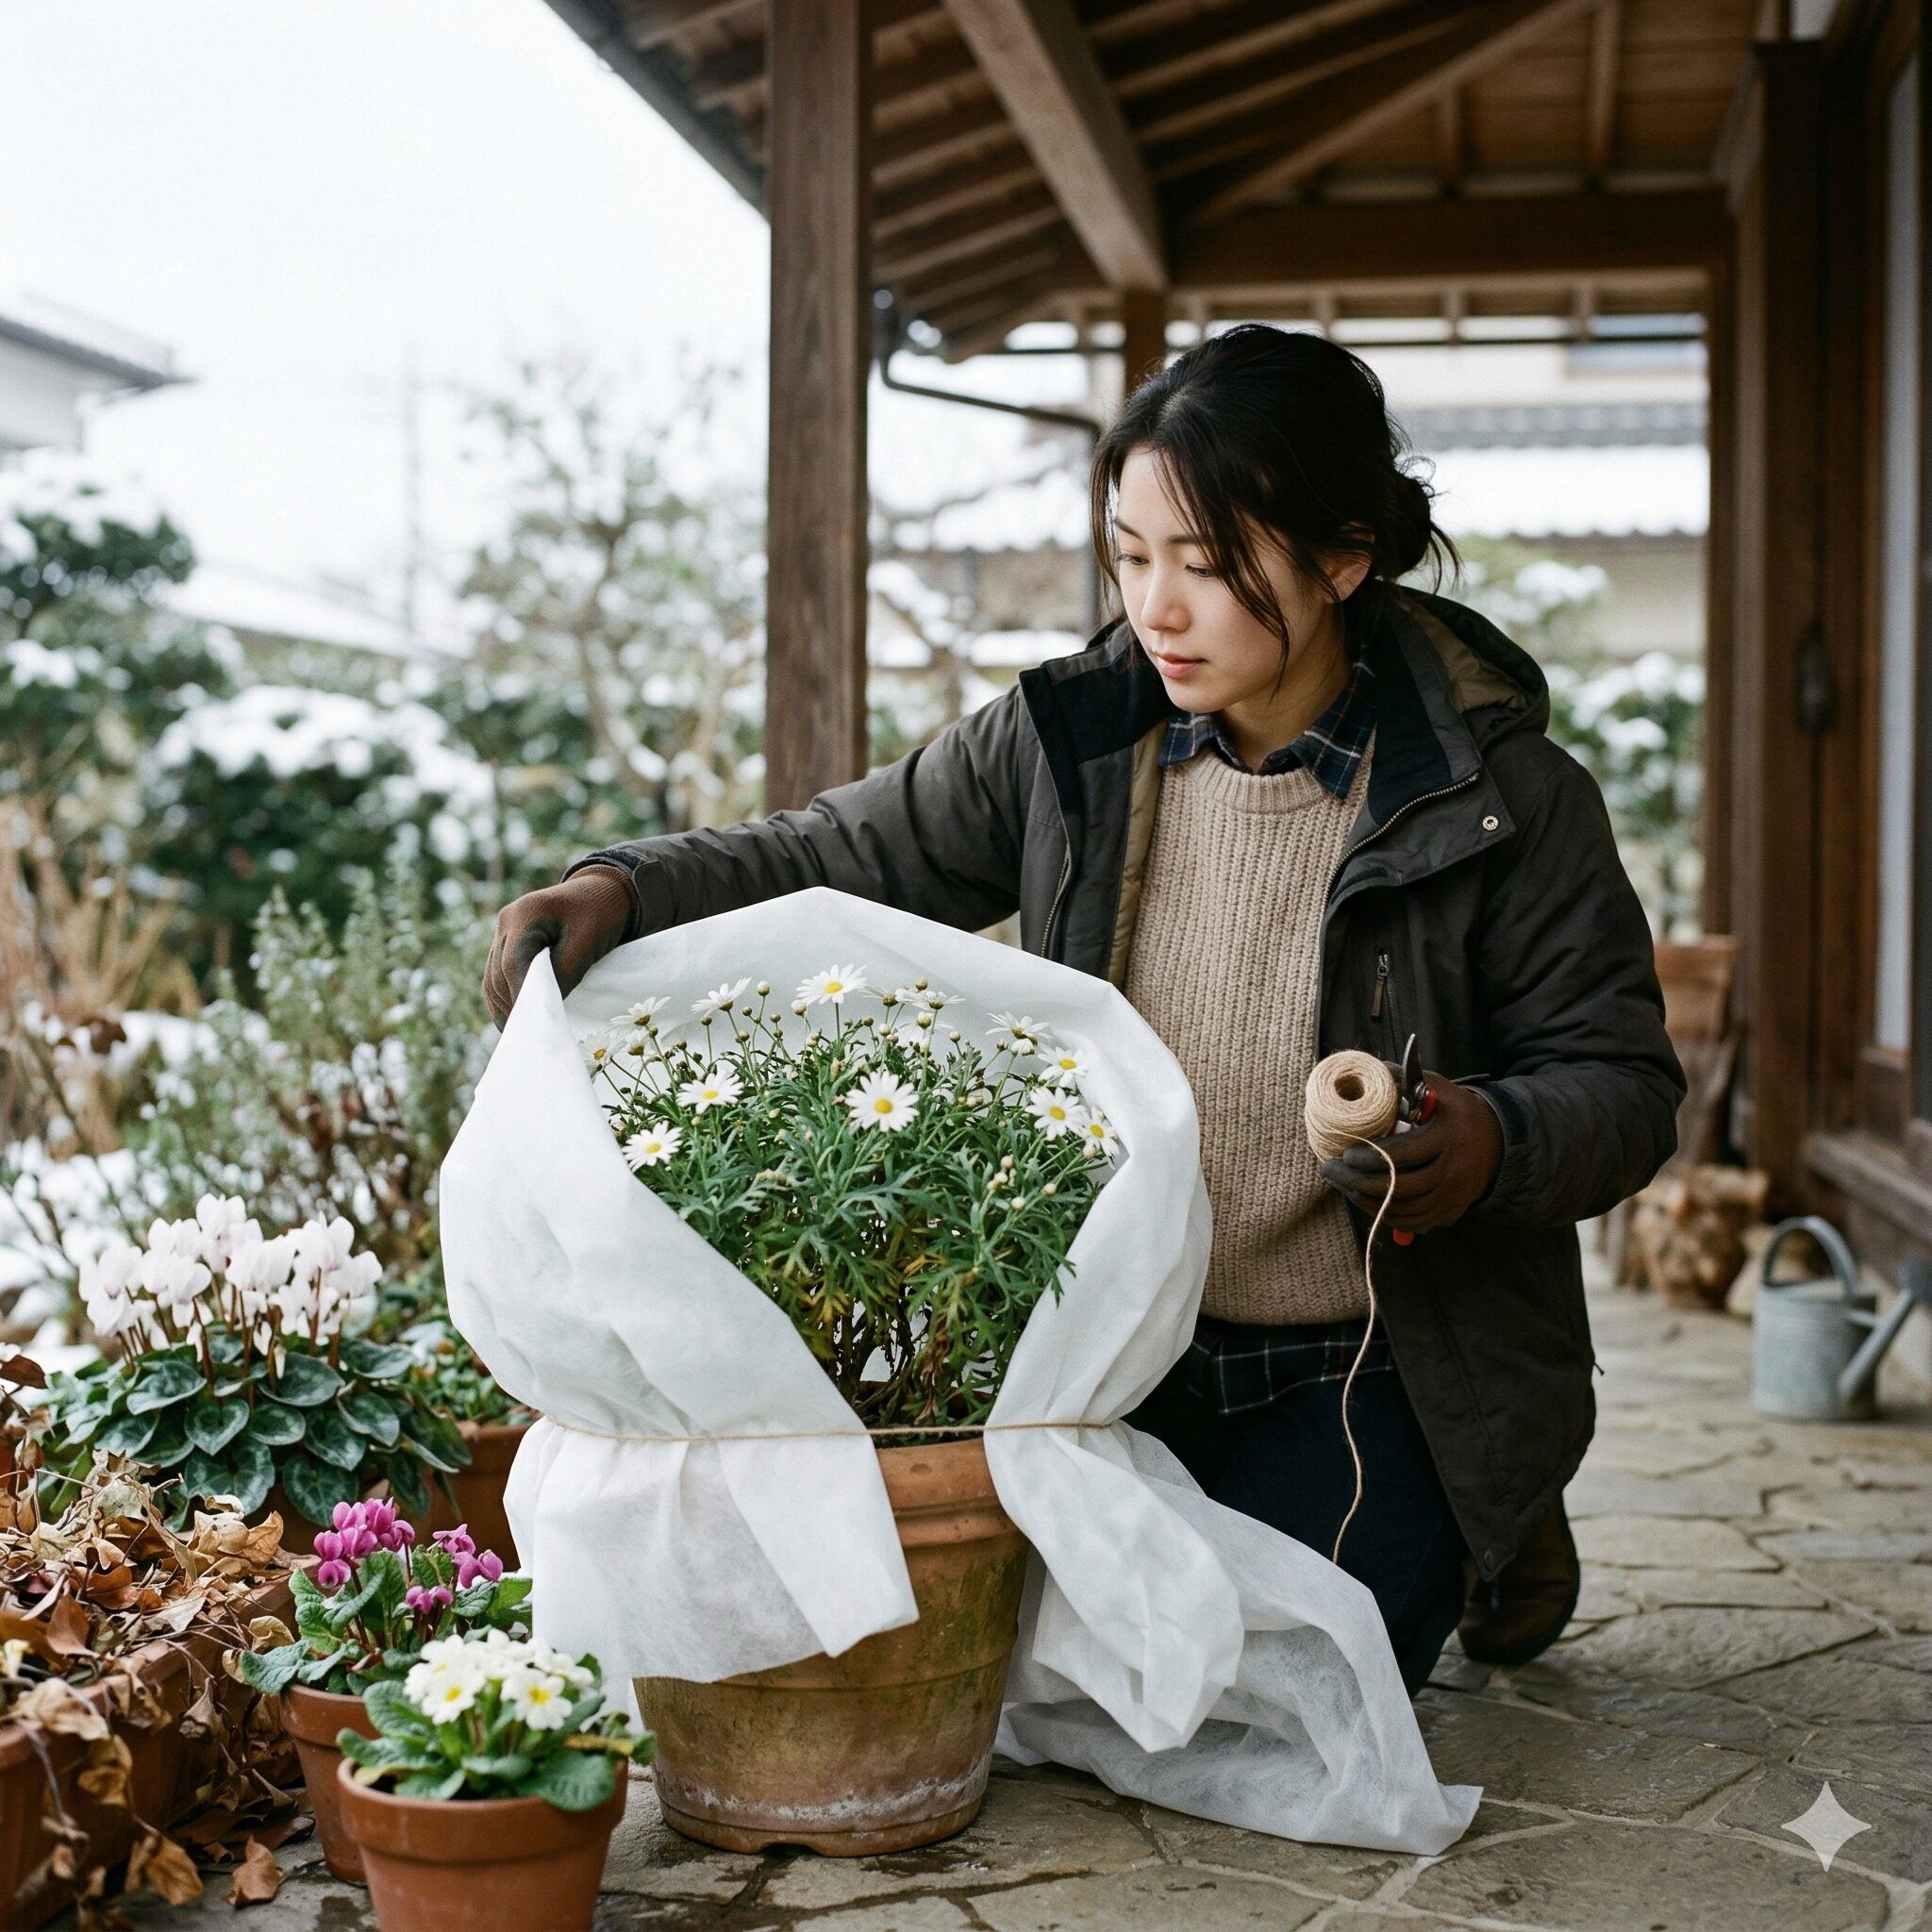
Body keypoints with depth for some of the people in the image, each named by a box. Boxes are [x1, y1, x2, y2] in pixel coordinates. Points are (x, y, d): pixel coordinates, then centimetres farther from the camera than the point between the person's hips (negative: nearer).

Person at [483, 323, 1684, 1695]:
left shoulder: (1503, 798, -12)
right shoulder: (1072, 743, -4)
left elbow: (1622, 1079, -6)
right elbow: (844, 861, 3)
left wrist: (1498, 1141, -29)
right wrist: (622, 891, -14)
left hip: (1372, 1382, -3)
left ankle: (1489, 1546, 18)